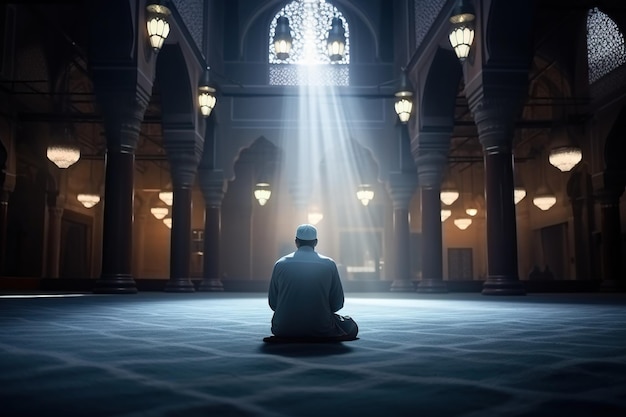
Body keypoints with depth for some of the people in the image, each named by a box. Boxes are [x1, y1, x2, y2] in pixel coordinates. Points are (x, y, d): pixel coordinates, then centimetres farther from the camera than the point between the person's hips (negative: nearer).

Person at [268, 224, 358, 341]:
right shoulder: (329, 264, -3)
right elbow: (337, 304, 0)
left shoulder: (280, 264, -1)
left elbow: (272, 303, 4)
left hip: (285, 331, 3)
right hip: (320, 330, -3)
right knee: (352, 327, 23)